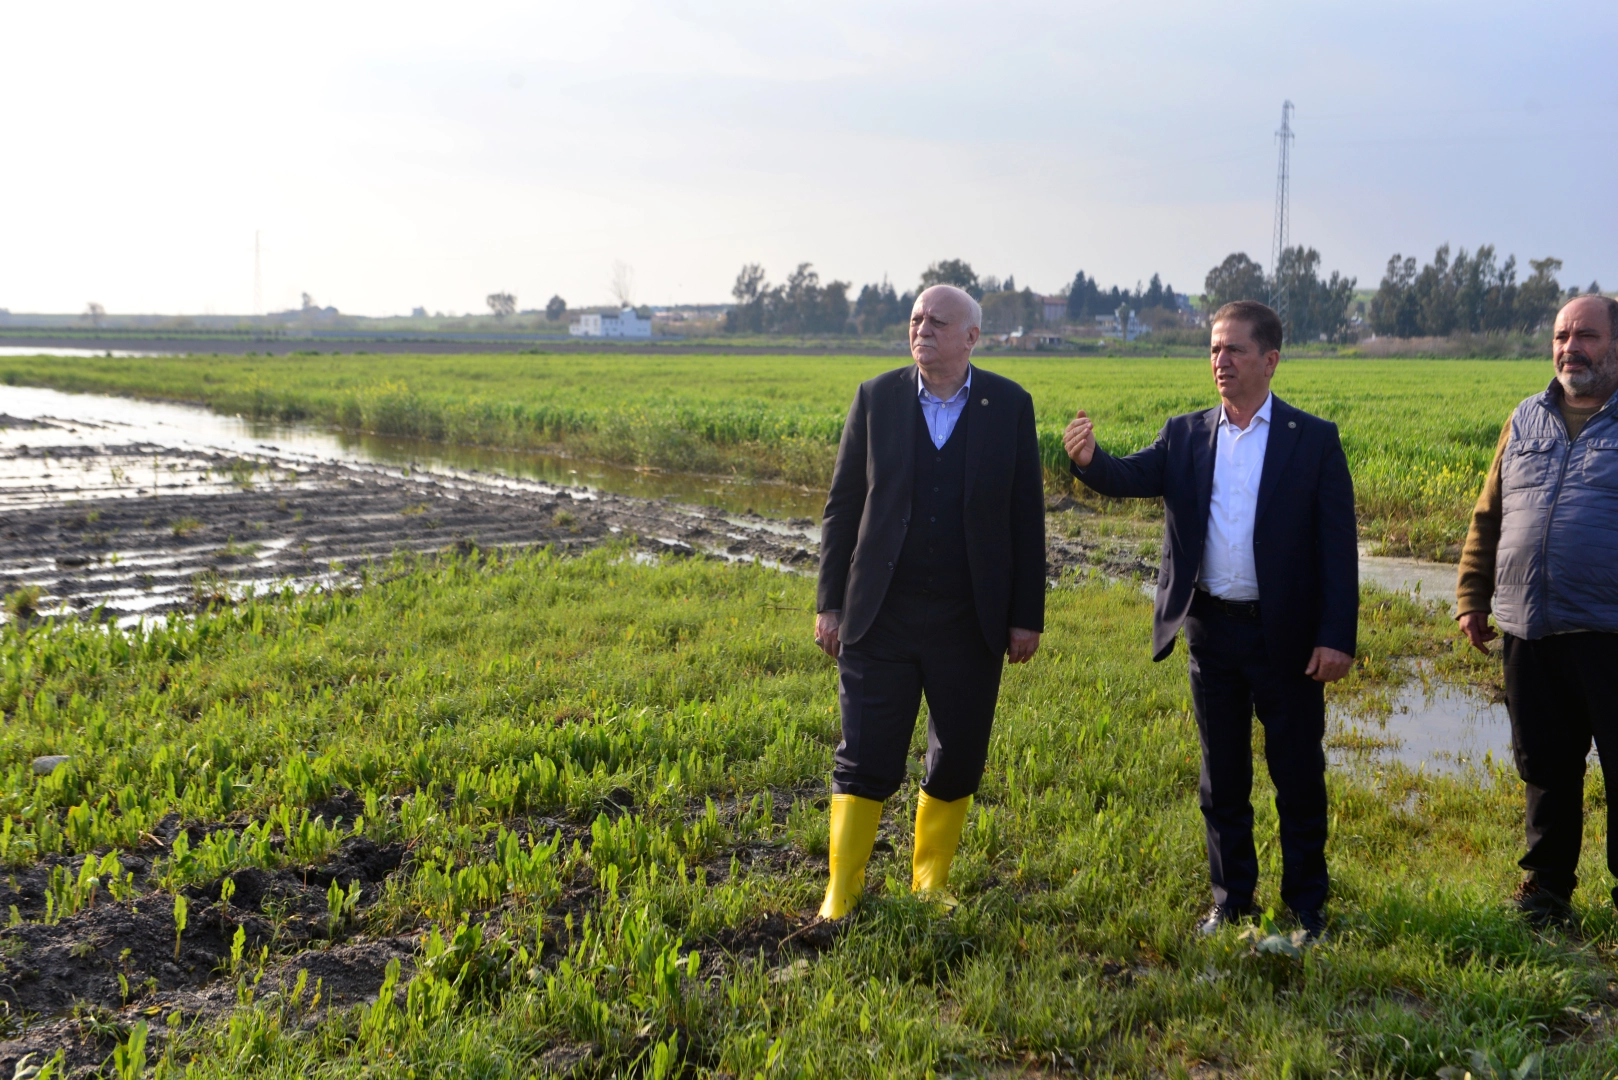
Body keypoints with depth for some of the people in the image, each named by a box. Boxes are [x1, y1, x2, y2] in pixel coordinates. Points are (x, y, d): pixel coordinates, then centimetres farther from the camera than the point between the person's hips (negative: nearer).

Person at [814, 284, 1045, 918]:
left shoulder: (1009, 406, 1)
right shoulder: (876, 398, 2)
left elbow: (1027, 516, 3)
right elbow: (843, 505, 4)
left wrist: (1027, 616, 1)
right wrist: (830, 603, 1)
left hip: (970, 626, 1)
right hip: (880, 620, 0)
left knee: (957, 764, 9)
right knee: (865, 762, 2)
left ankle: (930, 882, 29)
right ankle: (841, 891, 16)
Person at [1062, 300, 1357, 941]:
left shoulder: (1314, 440, -2)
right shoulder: (1185, 436, 7)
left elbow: (1338, 545, -5)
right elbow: (1133, 477, -9)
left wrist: (1337, 637, -12)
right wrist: (1090, 459, -32)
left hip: (1285, 636, -3)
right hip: (1209, 631, 3)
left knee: (1298, 778, 7)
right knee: (1222, 778, 13)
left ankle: (1306, 907, 22)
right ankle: (1231, 901, 27)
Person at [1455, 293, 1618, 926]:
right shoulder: (1526, 421, 13)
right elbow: (1488, 517, 17)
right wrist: (1472, 597, 14)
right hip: (1529, 633, 4)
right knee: (1546, 769, 14)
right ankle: (1547, 884, 28)